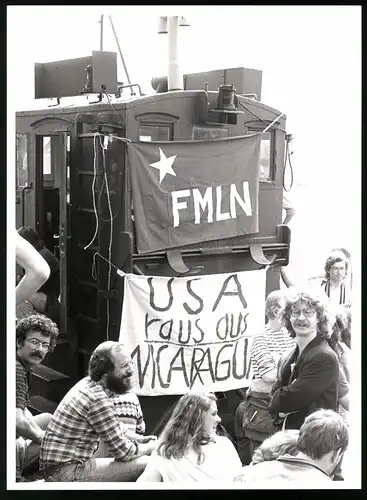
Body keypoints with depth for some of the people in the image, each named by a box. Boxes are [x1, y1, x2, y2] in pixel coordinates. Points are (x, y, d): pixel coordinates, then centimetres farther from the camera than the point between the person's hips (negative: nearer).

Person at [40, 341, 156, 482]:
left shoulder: (90, 383, 7)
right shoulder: (98, 399, -21)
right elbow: (123, 451, -15)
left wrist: (139, 439, 10)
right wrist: (150, 447, 1)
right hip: (68, 473, -10)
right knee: (146, 464, -17)